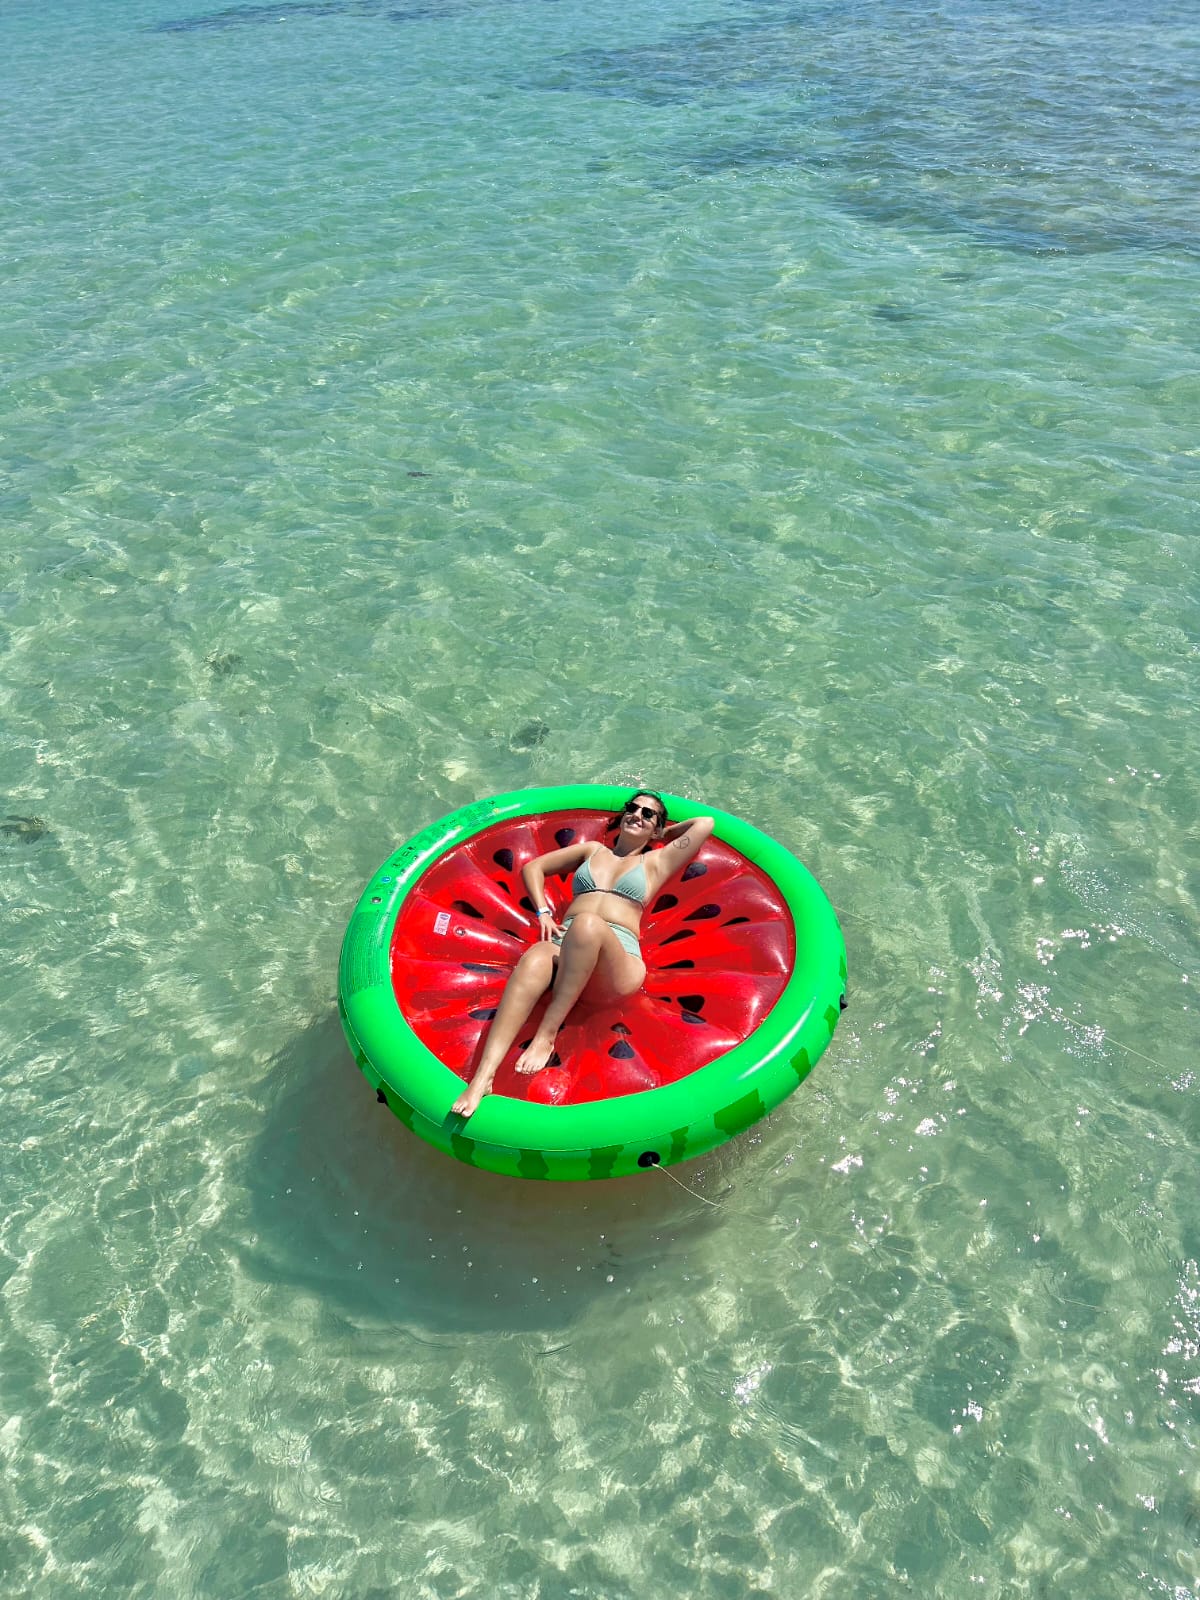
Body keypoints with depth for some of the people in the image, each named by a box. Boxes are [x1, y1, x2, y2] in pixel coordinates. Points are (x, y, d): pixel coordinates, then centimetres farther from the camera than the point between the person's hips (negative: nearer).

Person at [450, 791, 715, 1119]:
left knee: (588, 924, -39)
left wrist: (663, 833, 37)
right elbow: (532, 867, 32)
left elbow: (705, 823, 24)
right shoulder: (593, 849, 33)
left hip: (619, 962, -2)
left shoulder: (655, 863, 27)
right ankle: (482, 1077, -52)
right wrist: (543, 912, 15)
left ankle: (547, 1035, -37)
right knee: (533, 961, -38)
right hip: (564, 944, 2)